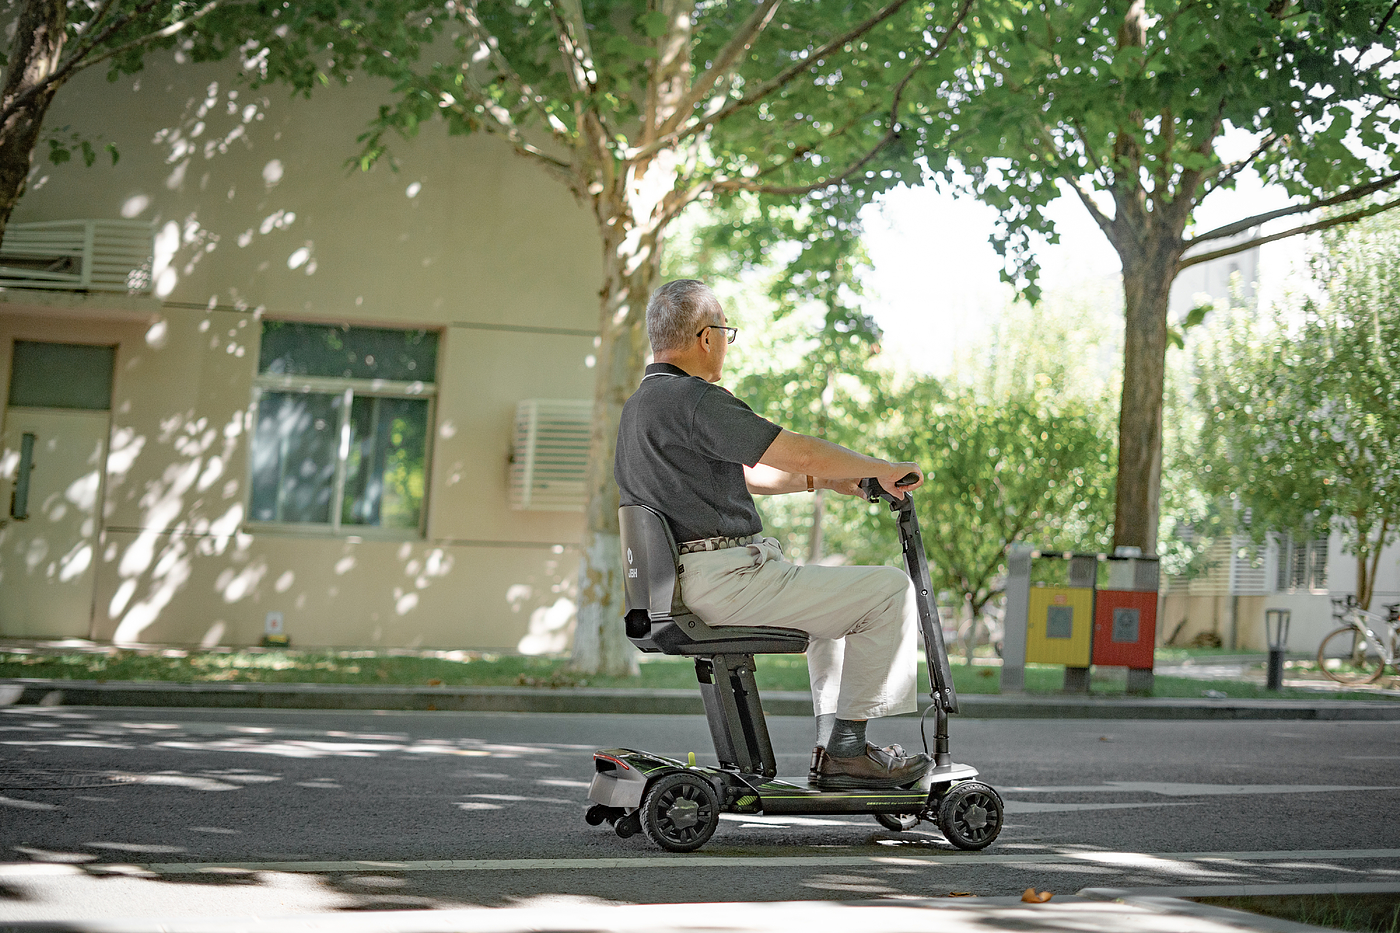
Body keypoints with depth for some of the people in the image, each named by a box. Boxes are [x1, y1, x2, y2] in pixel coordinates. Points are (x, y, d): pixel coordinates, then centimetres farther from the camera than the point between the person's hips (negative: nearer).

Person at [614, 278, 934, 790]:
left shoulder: (640, 404, 18)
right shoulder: (692, 398, -16)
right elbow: (801, 452, -18)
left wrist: (825, 479, 21)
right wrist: (887, 469, -3)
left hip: (688, 583, 11)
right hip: (727, 582, -11)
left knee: (836, 591, 29)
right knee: (890, 588, -3)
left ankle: (831, 749, 23)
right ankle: (847, 749, 1)